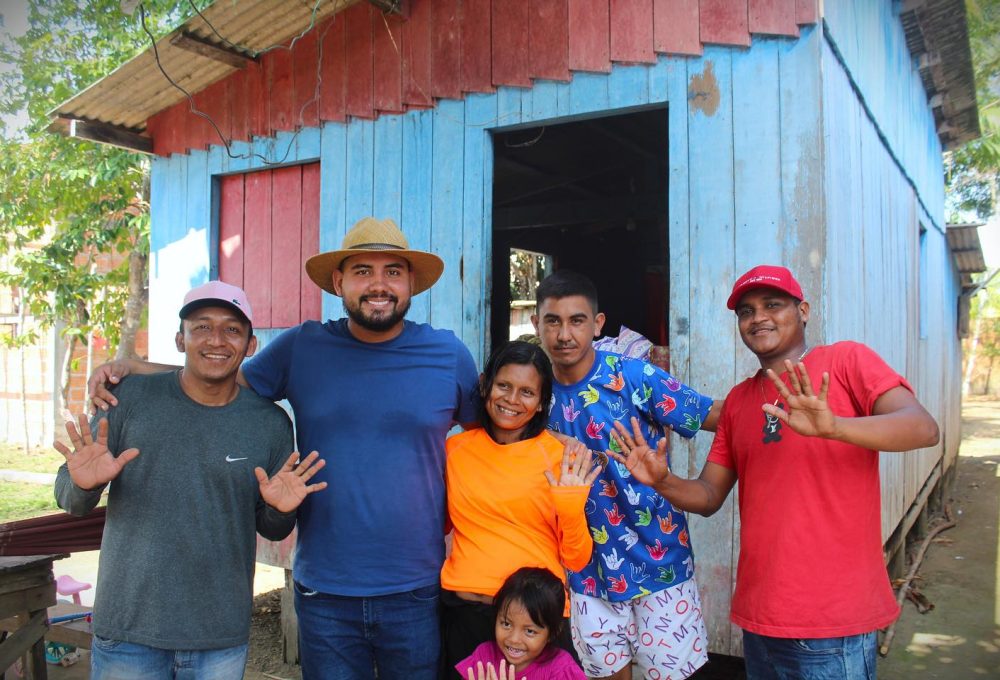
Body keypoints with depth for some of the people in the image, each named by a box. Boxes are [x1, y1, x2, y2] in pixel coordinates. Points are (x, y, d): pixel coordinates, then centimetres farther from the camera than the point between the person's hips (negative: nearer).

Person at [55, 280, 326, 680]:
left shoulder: (270, 423, -2)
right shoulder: (132, 398, -5)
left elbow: (272, 530, 7)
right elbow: (68, 498, 1)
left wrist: (280, 511, -15)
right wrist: (85, 485, -21)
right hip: (128, 631, -1)